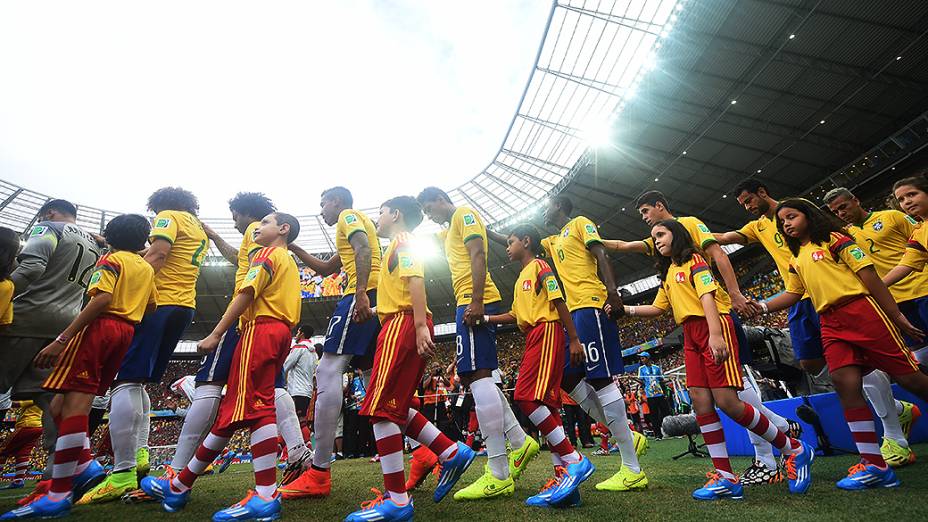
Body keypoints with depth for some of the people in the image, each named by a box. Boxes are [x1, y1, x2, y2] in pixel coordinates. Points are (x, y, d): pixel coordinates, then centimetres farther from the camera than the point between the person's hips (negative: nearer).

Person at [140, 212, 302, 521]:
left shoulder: (268, 254, 1)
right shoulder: (290, 262, 28)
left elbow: (246, 293, -12)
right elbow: (292, 310, 23)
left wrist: (215, 334, -12)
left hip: (261, 329, -10)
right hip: (282, 331, 10)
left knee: (255, 406, -14)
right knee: (232, 407, 11)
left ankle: (266, 496, -15)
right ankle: (180, 485, 22)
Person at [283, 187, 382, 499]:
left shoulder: (348, 216, 7)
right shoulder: (358, 224, 34)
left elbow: (364, 249, -15)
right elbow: (324, 269, 39)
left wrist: (361, 292, -27)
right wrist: (292, 246, 38)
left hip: (362, 297, -10)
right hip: (376, 302, 10)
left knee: (328, 371, -12)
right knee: (374, 378, 9)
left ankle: (319, 474, -11)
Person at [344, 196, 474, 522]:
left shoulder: (401, 241, -1)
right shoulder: (398, 248, 29)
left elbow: (415, 280, -17)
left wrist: (420, 325, -26)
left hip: (403, 324, -10)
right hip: (401, 326, 10)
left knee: (380, 408, -10)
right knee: (394, 406, 11)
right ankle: (452, 453, 12)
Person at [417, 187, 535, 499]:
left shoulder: (464, 213, 2)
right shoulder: (451, 230, 30)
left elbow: (478, 255, -13)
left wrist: (475, 301, -24)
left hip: (474, 302, -11)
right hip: (469, 304, 11)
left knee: (477, 377, -14)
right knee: (472, 377, 11)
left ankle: (499, 474, -10)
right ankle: (520, 442, 17)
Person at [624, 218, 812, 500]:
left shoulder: (693, 260, 0)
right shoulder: (667, 274, 23)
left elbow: (707, 296, -14)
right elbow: (657, 308, 23)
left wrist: (715, 334, -27)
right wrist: (625, 309, 10)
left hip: (712, 328, -8)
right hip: (691, 336, 8)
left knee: (726, 401, -12)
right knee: (701, 403, -2)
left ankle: (795, 450, 11)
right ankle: (726, 477, 3)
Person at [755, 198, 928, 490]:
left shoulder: (834, 239, 3)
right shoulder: (796, 260, 20)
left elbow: (869, 277, -3)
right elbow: (793, 294, 20)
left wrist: (898, 317, -7)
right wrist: (762, 306, 4)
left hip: (861, 311, -5)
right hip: (831, 325, 5)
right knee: (846, 384, -7)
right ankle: (875, 465, -4)